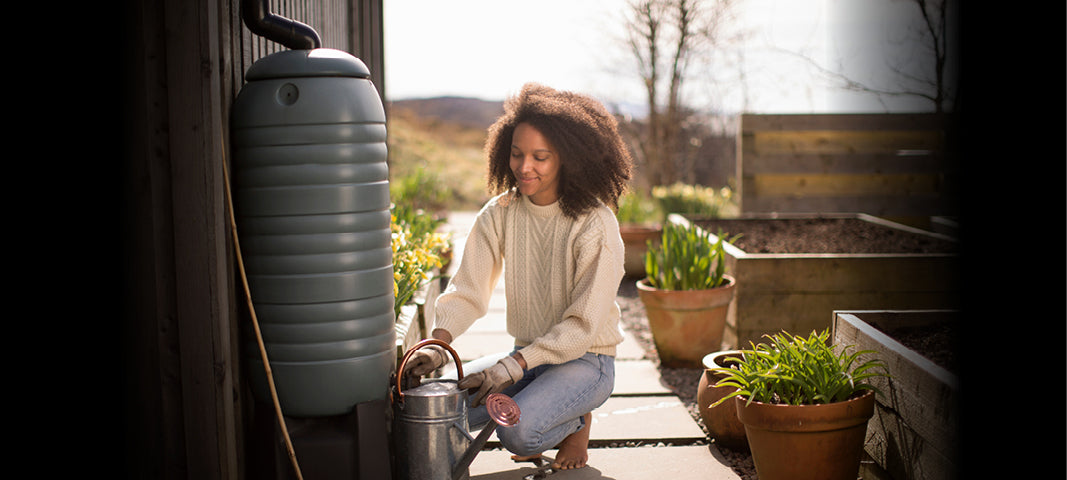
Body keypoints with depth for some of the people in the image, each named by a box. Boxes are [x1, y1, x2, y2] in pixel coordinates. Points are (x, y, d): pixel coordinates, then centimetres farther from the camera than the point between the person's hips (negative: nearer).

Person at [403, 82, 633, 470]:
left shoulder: (596, 224, -18)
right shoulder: (500, 213, -3)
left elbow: (583, 324, -19)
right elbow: (467, 290, -6)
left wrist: (514, 365, -28)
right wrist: (437, 343, -25)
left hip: (585, 360, -5)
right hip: (526, 356, 5)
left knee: (519, 432, -30)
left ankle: (576, 423, 5)